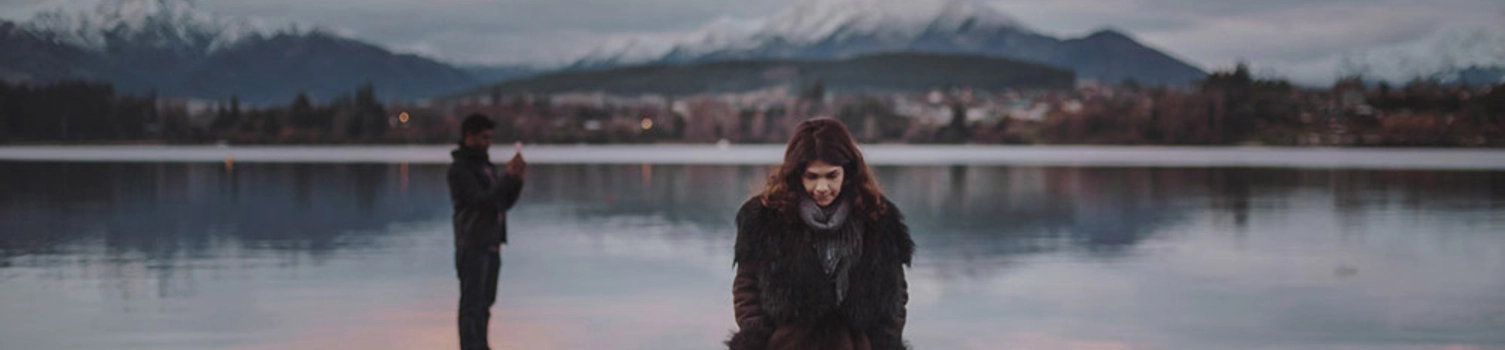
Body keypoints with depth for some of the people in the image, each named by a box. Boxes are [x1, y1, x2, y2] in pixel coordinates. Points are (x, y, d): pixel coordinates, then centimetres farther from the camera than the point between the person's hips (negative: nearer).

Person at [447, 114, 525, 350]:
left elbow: (506, 202, 15)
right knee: (472, 304, -11)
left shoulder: (486, 166, 17)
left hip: (491, 245, 8)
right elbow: (481, 202, -21)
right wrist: (507, 176, -19)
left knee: (484, 303, 9)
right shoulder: (459, 169, -10)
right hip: (472, 246, -8)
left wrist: (517, 179, -2)